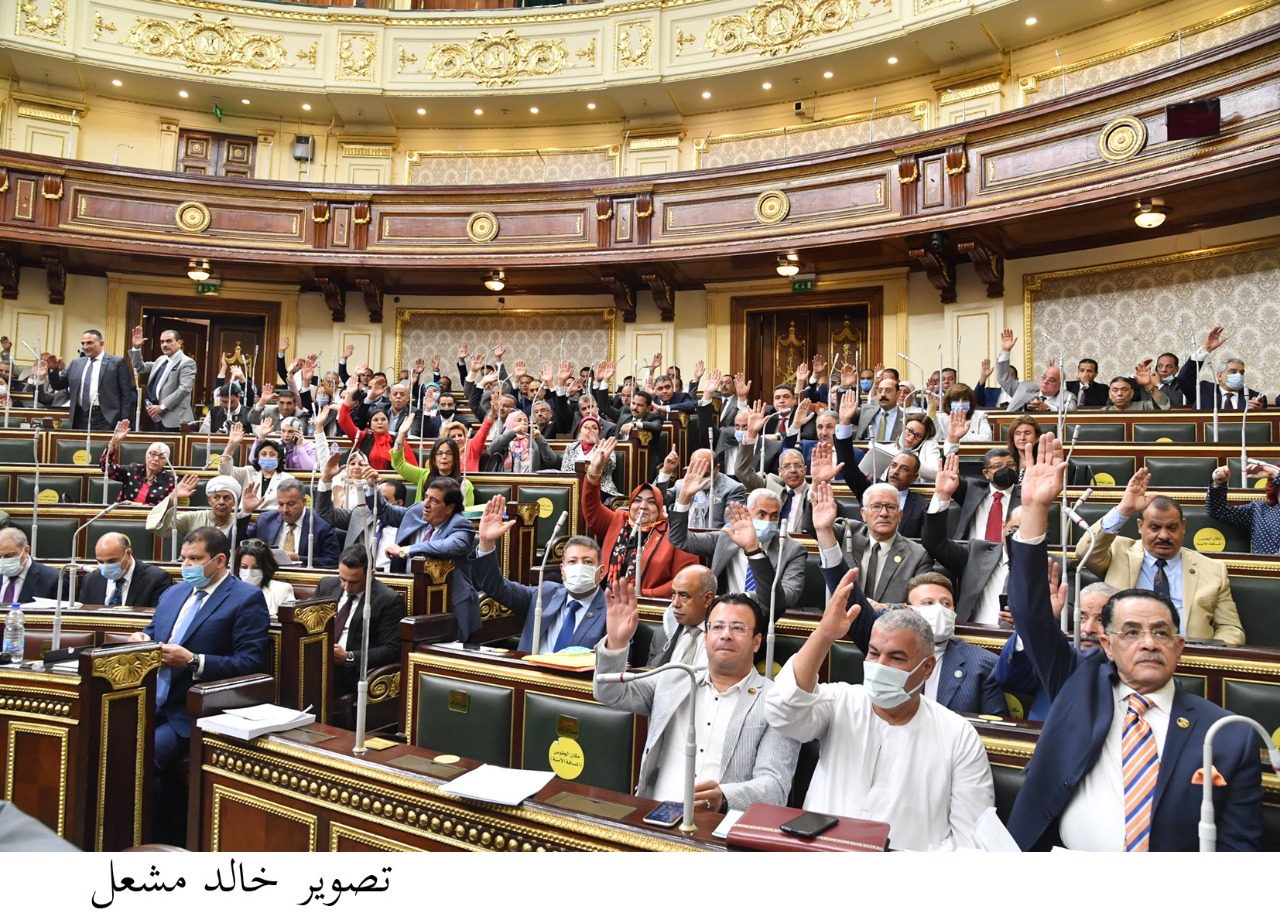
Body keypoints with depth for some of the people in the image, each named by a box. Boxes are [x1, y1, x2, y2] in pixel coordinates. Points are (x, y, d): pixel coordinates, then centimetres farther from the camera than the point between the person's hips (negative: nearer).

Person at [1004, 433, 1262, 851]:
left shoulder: (1230, 738, 4)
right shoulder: (1081, 683, 7)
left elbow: (1239, 847, 6)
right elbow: (1031, 612, 0)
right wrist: (1035, 508, -10)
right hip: (1054, 861, 1)